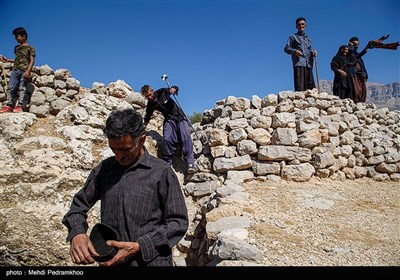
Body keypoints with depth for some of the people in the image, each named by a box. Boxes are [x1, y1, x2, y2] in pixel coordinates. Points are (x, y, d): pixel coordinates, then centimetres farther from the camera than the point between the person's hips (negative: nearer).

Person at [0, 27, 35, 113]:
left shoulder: (30, 48, 6)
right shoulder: (17, 48, 25)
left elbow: (32, 60, -3)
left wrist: (28, 71, -15)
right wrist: (7, 60, 22)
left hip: (24, 70, -5)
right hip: (15, 69, 6)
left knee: (21, 88, -11)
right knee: (11, 87, -7)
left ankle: (19, 106, -14)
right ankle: (8, 106, -11)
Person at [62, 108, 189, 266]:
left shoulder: (162, 172, -10)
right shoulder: (104, 168, 3)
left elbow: (178, 222, -9)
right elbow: (79, 204, 11)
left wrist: (139, 246, -19)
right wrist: (77, 233, -9)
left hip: (150, 261, -4)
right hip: (109, 262, 4)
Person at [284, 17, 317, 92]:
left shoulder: (308, 38, 28)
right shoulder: (293, 37, 11)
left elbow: (310, 50, 28)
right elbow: (286, 48, 2)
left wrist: (313, 52, 3)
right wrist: (294, 51, -19)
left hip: (308, 64, 6)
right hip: (299, 64, -5)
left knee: (311, 87, -1)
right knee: (300, 88, -16)